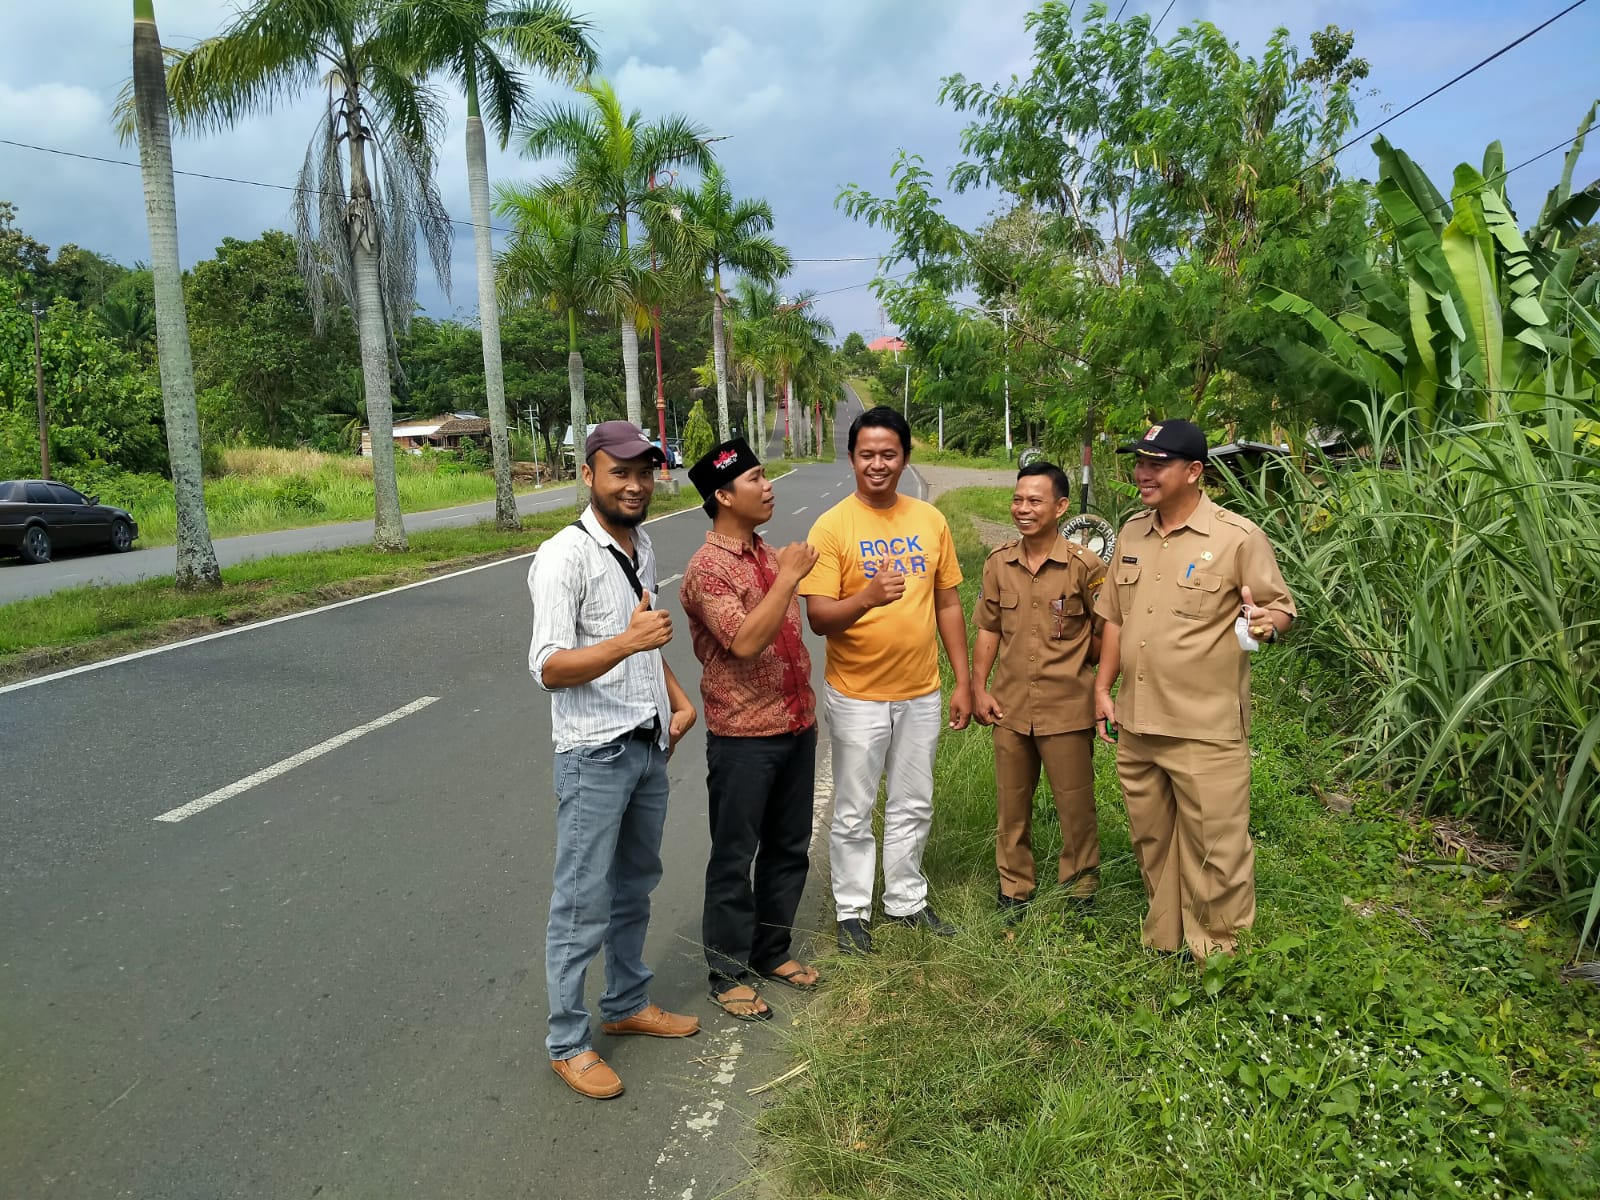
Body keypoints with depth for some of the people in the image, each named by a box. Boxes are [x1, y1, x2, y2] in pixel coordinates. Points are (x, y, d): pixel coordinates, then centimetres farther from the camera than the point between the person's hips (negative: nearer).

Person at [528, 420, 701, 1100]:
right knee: (583, 904, 3)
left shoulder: (642, 546, 9)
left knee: (635, 888, 20)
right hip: (594, 756, -8)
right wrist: (628, 642, -36)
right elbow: (548, 669, -23)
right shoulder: (565, 557, -17)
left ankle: (627, 1004, 37)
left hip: (650, 748, 8)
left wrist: (678, 699, 9)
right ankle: (567, 1043, 19)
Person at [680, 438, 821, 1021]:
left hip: (796, 727, 8)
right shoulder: (708, 568, -16)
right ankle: (728, 971, 22)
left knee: (788, 848, 18)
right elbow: (745, 642, -29)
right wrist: (788, 577, -24)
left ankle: (772, 950, 35)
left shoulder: (770, 555, 9)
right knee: (735, 858, 6)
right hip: (743, 737, -8)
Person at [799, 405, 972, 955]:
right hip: (857, 696, -4)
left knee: (913, 807, 18)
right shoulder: (832, 526, -11)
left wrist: (964, 682, 7)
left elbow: (948, 604, 9)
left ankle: (907, 899, 37)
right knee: (854, 813, 10)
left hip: (920, 692, 4)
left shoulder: (930, 520, 3)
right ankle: (853, 910, 28)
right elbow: (818, 617, -16)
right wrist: (867, 598, -35)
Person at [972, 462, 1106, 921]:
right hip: (1010, 708, 4)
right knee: (1011, 806, 16)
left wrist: (1075, 665, 0)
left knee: (1075, 806, 8)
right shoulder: (999, 563, 2)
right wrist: (979, 688, 4)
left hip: (1067, 709, -4)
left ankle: (1079, 892, 29)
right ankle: (1013, 891, 33)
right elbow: (988, 630, 8)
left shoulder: (1083, 565, -11)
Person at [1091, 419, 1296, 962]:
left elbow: (1281, 606, -3)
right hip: (1136, 722, 6)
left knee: (1215, 847, 2)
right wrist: (1103, 689, 12)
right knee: (1151, 840, 18)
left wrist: (1268, 623, -26)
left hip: (1206, 728, -6)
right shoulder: (1131, 534, 9)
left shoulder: (1237, 537, -9)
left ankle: (1220, 955, 21)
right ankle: (1163, 940, 36)